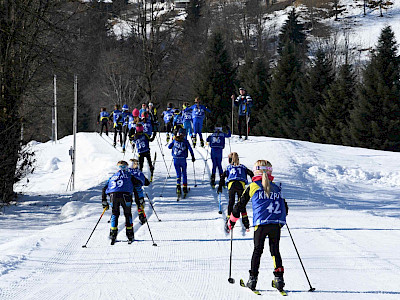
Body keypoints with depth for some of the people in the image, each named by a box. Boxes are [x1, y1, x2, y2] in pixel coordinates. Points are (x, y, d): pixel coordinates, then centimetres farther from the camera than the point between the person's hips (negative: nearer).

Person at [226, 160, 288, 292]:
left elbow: (240, 204, 7)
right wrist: (281, 218, 41)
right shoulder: (276, 188, 12)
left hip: (260, 224, -2)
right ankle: (279, 277, 1)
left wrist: (232, 219, 20)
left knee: (257, 251, 8)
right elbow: (284, 207, 20)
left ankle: (253, 278, 5)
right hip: (276, 224, 2)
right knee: (275, 251, 11)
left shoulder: (252, 187, 3)